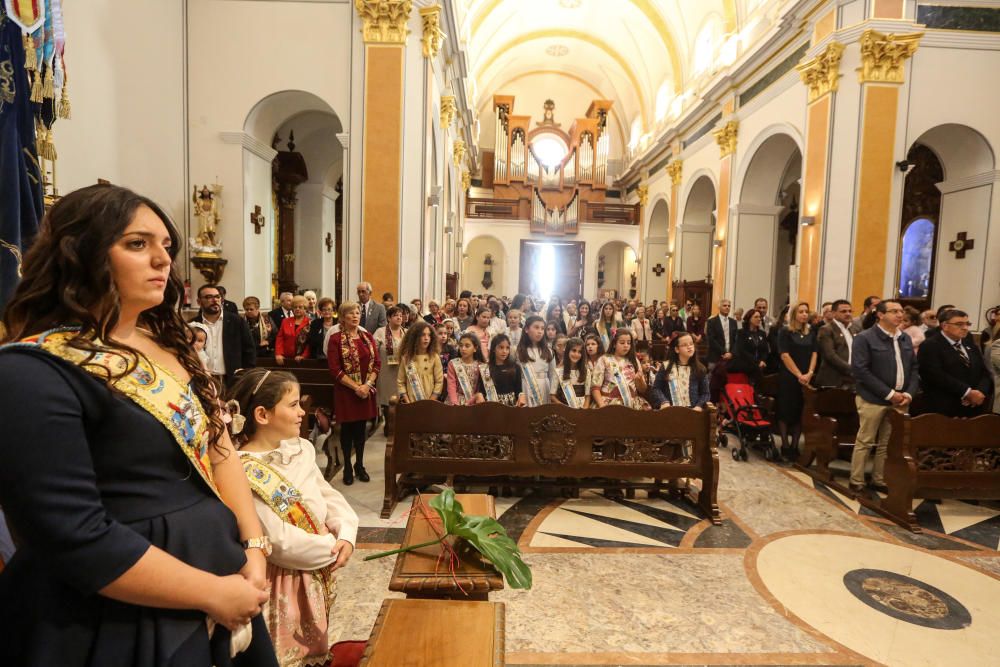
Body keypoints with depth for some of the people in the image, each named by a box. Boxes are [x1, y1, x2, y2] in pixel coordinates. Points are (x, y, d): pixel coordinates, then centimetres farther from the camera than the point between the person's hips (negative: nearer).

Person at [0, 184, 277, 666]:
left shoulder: (166, 342, 5)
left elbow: (218, 446, 5)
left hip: (222, 569, 8)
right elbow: (74, 537, -24)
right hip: (130, 623, -7)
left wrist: (254, 546, -4)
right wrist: (213, 594, -18)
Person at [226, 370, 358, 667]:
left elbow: (329, 495, 3)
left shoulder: (301, 448, -2)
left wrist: (346, 535, -14)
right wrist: (334, 548, -17)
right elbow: (280, 543, -27)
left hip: (318, 569, 7)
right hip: (285, 580, -7)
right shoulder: (243, 473, -27)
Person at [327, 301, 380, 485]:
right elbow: (335, 369, -12)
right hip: (346, 391, -3)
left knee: (361, 428, 12)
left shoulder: (368, 337, 6)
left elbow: (376, 364, 4)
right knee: (347, 429, 7)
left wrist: (367, 384, -11)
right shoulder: (336, 339, -6)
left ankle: (360, 465, 26)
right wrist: (355, 387, -17)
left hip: (367, 390, 4)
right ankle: (347, 467, 21)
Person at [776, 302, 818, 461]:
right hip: (788, 377, -4)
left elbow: (814, 353, 5)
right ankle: (785, 445, 7)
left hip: (806, 379, 4)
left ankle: (795, 445, 13)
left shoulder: (811, 332, 11)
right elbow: (785, 355, -9)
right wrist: (798, 375, -13)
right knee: (786, 410, -1)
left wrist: (809, 373, -9)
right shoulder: (785, 331, -3)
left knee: (800, 412, 6)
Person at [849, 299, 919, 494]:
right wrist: (889, 393, -17)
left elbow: (915, 368, 13)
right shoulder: (864, 338, -9)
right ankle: (857, 482, 11)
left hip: (900, 400, 6)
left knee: (888, 444, 12)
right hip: (873, 399, -6)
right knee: (865, 442, 1)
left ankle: (880, 480, 24)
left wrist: (909, 393, -3)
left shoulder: (905, 339, 12)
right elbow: (860, 370, -16)